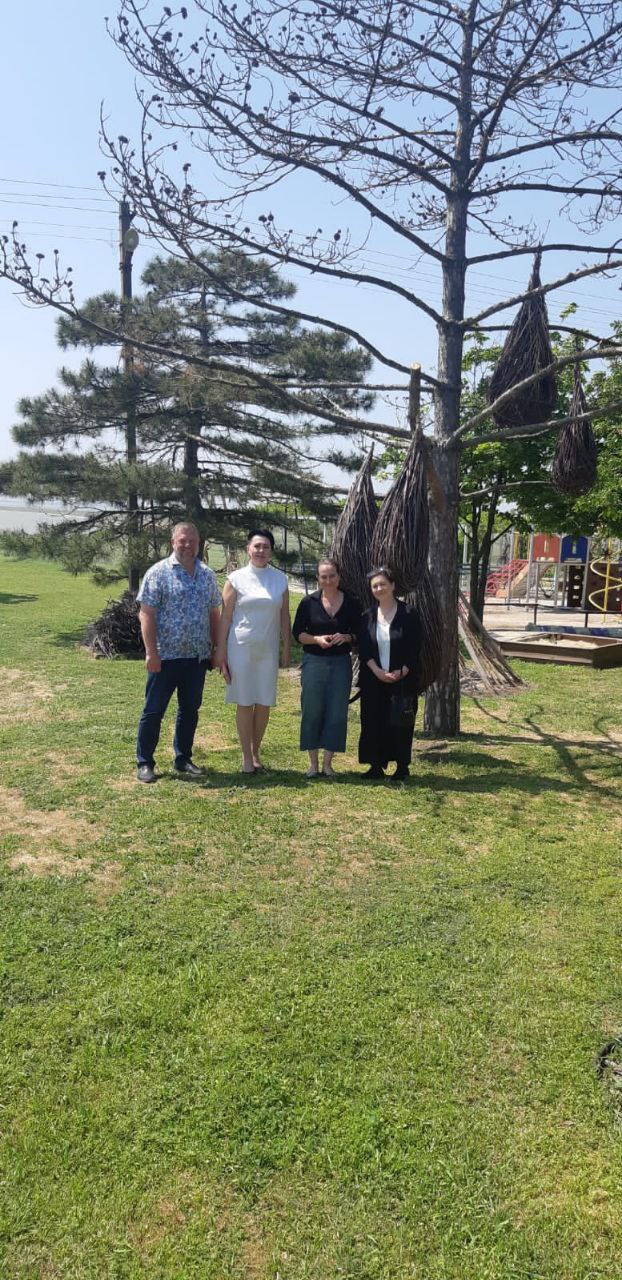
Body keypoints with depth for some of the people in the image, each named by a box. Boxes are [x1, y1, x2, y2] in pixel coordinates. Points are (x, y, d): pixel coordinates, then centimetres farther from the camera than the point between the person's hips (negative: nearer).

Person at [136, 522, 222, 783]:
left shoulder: (207, 575, 10)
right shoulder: (158, 572, -5)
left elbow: (214, 614, 14)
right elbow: (146, 614, -9)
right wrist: (151, 652, -15)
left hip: (198, 657, 5)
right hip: (166, 656, -5)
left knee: (190, 710, 13)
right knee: (154, 710, 3)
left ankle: (183, 759, 26)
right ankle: (144, 763, 14)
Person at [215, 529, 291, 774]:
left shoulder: (280, 579, 6)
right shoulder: (236, 578, -1)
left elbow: (284, 617, 9)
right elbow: (225, 617, -1)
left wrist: (287, 648, 6)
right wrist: (220, 651, -4)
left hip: (268, 649, 2)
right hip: (241, 647, -2)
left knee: (264, 703, 6)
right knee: (244, 702, 2)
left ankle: (255, 751, 21)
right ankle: (246, 757, 11)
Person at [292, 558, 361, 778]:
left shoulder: (350, 603, 4)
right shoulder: (309, 602, 1)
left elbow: (359, 633, 9)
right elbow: (298, 633, 2)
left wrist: (346, 638, -12)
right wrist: (317, 639, -15)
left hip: (341, 663, 1)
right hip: (313, 662, -1)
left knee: (337, 714, 2)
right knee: (312, 712, 2)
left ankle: (327, 763, 14)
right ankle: (313, 763, 15)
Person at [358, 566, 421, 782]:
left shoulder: (408, 615, -4)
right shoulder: (368, 616, 5)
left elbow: (415, 649, -5)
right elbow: (363, 649, 0)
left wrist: (401, 673, -15)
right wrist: (377, 670, -14)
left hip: (402, 680, -3)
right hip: (374, 680, 3)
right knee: (373, 722, 4)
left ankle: (402, 766, 13)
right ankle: (377, 765, 14)